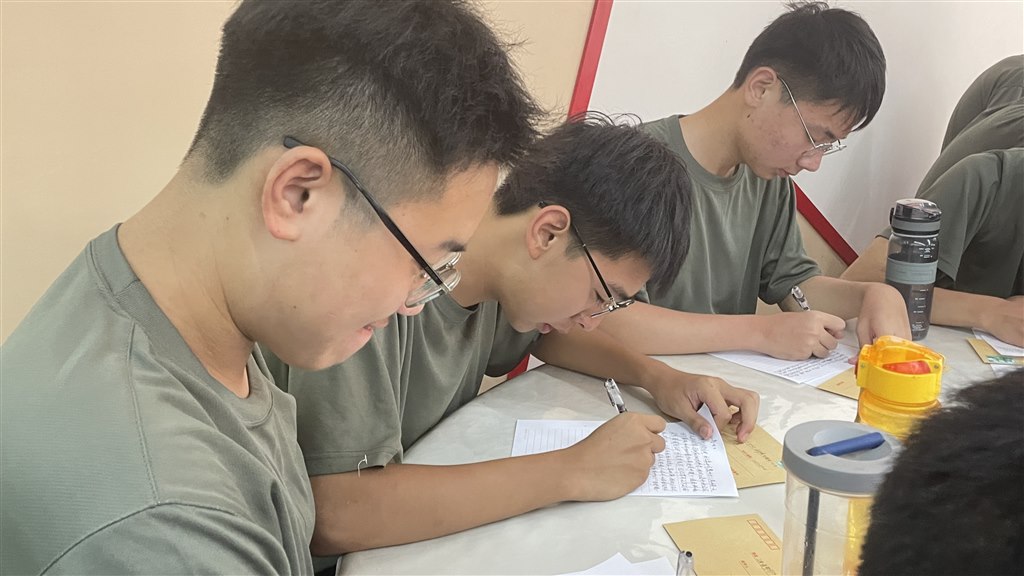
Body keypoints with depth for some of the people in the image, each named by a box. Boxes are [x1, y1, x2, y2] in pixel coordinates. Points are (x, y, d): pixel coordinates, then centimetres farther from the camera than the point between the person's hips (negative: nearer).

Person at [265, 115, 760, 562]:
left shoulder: (509, 270, -6)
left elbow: (542, 336, 15)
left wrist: (658, 376, -2)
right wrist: (573, 471, -29)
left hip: (431, 525, 6)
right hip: (326, 558, -6)